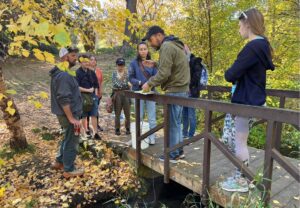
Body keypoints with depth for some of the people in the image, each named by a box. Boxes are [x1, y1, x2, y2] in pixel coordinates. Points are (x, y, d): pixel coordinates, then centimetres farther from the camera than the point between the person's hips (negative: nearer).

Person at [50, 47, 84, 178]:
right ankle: (69, 170, 17)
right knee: (72, 141, 3)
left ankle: (59, 162, 37)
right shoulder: (63, 75, -22)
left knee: (68, 138, 23)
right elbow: (64, 99, -27)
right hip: (68, 114, -10)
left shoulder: (61, 73, 12)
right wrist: (71, 118, -25)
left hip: (67, 113, 10)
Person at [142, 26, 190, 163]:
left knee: (172, 123, -2)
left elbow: (164, 73, -20)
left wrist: (150, 83, -10)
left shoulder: (166, 46, -14)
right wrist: (155, 64, 14)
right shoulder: (173, 45, 18)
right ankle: (179, 150, 24)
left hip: (175, 90, -10)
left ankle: (173, 154, 8)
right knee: (176, 122, 15)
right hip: (181, 89, 10)